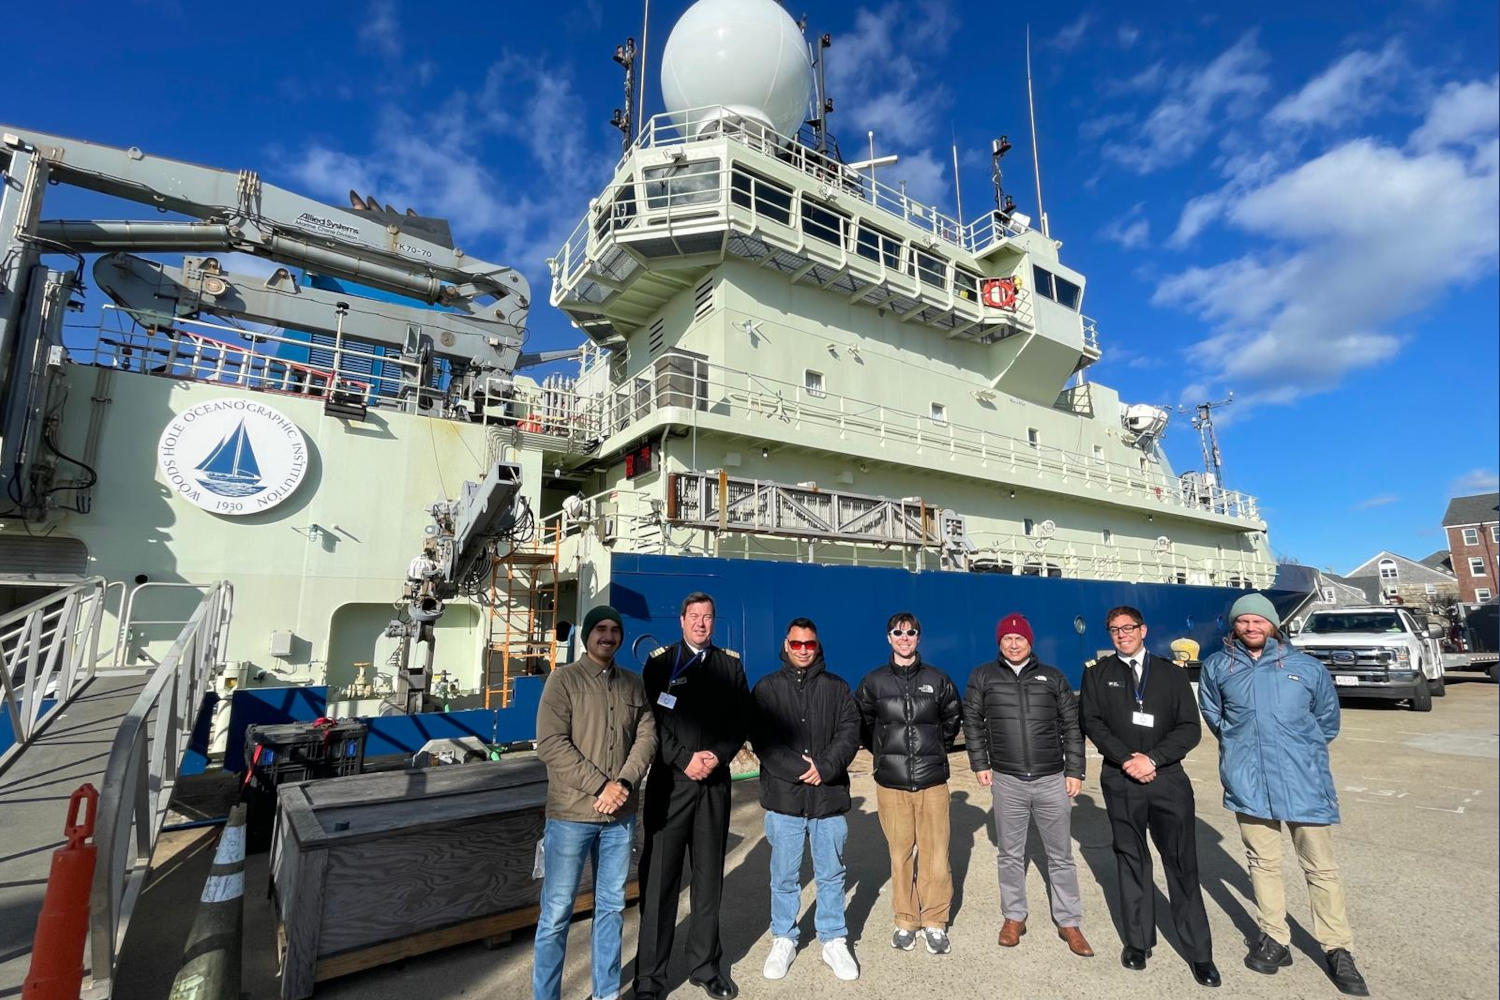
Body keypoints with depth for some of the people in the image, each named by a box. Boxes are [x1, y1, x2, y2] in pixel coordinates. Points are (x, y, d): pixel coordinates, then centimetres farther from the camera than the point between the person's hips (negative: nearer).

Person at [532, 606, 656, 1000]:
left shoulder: (634, 684, 6)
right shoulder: (563, 679, -7)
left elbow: (647, 736, 1)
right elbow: (550, 744, -14)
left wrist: (624, 783, -15)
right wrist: (601, 785, -17)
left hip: (621, 815, 4)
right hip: (571, 814, -4)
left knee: (612, 906, 16)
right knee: (557, 911, 6)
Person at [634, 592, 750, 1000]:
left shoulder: (731, 664, 7)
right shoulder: (660, 662, 0)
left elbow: (741, 721, 4)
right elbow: (651, 721, -6)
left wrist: (718, 755, -11)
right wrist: (685, 759, -14)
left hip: (715, 783, 2)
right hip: (669, 782, -2)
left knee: (709, 878, 13)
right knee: (659, 878, 5)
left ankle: (705, 966, 30)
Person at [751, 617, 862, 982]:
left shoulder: (836, 687, 5)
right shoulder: (767, 687, 1)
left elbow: (850, 733, -3)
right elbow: (762, 740, -7)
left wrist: (824, 768, -16)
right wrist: (800, 770, -14)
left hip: (829, 797, 1)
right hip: (783, 797, -1)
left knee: (831, 874, 14)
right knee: (784, 877, 13)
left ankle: (834, 940, 31)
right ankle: (784, 940, 31)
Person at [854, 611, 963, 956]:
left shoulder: (938, 679, 3)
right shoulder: (874, 681, 1)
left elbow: (952, 719, 16)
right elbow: (862, 724, 12)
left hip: (933, 781, 0)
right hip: (891, 783, 0)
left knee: (936, 854, 2)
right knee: (900, 854, 7)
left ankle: (935, 922, 21)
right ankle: (905, 921, 24)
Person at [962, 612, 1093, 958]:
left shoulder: (1053, 677, 4)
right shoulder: (983, 676, 1)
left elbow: (1072, 726, 7)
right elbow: (972, 721, 6)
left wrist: (1074, 771, 2)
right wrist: (980, 764, 2)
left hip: (1052, 780, 0)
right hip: (1007, 781, 0)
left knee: (1061, 855, 11)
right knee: (1010, 854, 12)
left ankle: (1069, 922, 27)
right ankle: (1014, 917, 28)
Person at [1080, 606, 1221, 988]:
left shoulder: (1171, 673, 6)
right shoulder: (1098, 674, 6)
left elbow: (1190, 728, 0)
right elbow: (1092, 723, -1)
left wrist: (1152, 758, -12)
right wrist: (1127, 759, -14)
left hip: (1168, 778, 0)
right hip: (1120, 781, 0)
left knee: (1182, 864, 2)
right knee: (1131, 861, 9)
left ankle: (1199, 952, 15)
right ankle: (1138, 942, 21)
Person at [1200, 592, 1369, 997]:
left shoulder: (1306, 667, 0)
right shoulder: (1217, 666, 1)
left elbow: (1327, 719, 14)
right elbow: (1213, 715, 17)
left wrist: (1300, 751, 13)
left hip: (1303, 780, 0)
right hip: (1248, 780, 1)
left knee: (1321, 867, 7)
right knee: (1263, 862, 12)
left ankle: (1338, 950, 23)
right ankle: (1275, 939, 26)